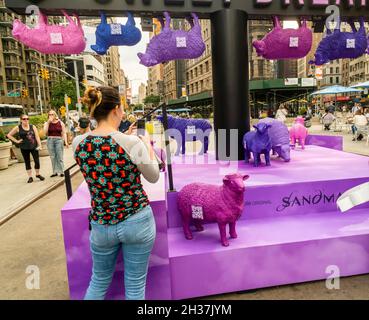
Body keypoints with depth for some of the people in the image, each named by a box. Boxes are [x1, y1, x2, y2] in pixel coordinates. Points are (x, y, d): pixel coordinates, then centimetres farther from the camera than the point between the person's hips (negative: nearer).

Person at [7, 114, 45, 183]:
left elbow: (37, 136, -1)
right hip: (24, 148, 0)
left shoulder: (33, 127, 4)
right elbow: (9, 135, 7)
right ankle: (30, 177, 16)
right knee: (27, 162, 7)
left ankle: (38, 174, 18)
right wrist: (16, 141, -2)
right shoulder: (18, 128, 0)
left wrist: (39, 145, -11)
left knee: (37, 161, -1)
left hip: (34, 147, 1)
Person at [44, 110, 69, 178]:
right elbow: (45, 132, -8)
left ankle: (61, 171, 2)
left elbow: (64, 133, 3)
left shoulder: (60, 123, 4)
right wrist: (48, 122, -10)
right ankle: (55, 172, 10)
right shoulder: (47, 123, 7)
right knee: (53, 157, 4)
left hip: (59, 140, -2)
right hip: (50, 140, 2)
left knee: (60, 157, -3)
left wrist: (66, 142, -7)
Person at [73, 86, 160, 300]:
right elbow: (154, 177, -4)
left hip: (101, 224, 4)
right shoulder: (132, 143, -20)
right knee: (135, 285, 16)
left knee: (99, 281, 26)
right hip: (137, 221, -3)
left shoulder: (78, 144, -7)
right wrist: (148, 146, 11)